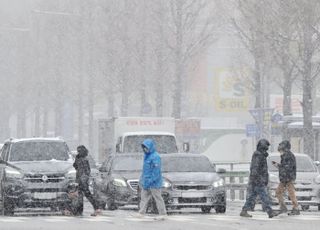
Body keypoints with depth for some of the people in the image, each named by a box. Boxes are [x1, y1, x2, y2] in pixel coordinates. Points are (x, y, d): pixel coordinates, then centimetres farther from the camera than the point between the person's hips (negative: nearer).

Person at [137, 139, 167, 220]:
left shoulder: (155, 157, -18)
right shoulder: (146, 155, 12)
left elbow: (156, 171, -21)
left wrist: (149, 182, -22)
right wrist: (142, 179, 18)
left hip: (154, 183, -9)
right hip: (146, 181, 9)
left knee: (158, 198, -1)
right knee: (144, 196, 8)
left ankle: (163, 214, 6)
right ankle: (141, 212, 12)